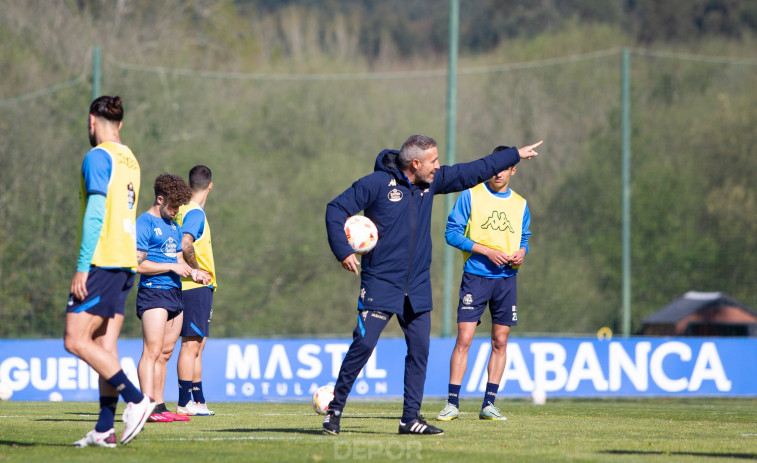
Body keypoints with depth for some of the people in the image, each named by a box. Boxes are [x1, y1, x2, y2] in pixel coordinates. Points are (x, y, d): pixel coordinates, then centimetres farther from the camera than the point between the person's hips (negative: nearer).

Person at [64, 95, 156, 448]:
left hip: (102, 260, -9)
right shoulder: (130, 160, 17)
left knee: (75, 340, -8)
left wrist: (82, 267, -17)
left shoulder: (97, 157, -9)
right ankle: (105, 429, 2)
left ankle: (135, 399, -15)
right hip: (125, 261, 9)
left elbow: (95, 214, -17)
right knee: (105, 345, 7)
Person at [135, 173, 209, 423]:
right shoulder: (144, 223, -7)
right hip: (153, 292, -9)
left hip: (174, 293, 9)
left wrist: (192, 272, 6)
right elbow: (138, 264, -14)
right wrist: (172, 267, -14)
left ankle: (159, 407, 9)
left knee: (165, 353, 8)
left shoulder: (173, 226, 20)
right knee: (152, 351, -14)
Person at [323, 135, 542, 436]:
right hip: (380, 284, -6)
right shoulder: (377, 183, -10)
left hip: (417, 287, 6)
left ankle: (411, 417, 9)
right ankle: (335, 409, 0)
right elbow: (336, 209, -8)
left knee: (419, 349, 3)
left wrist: (516, 155, 22)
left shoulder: (431, 182, 8)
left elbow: (473, 171, 17)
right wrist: (343, 252, -17)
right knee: (363, 343, -11)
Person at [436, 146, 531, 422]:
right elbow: (452, 233, -5)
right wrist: (487, 251, -14)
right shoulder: (471, 196, 0)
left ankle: (488, 404, 9)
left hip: (506, 278, 4)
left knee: (500, 342, 3)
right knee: (464, 338, -10)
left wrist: (521, 252, -4)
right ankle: (452, 403, -6)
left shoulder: (520, 204, 12)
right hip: (475, 276, -4)